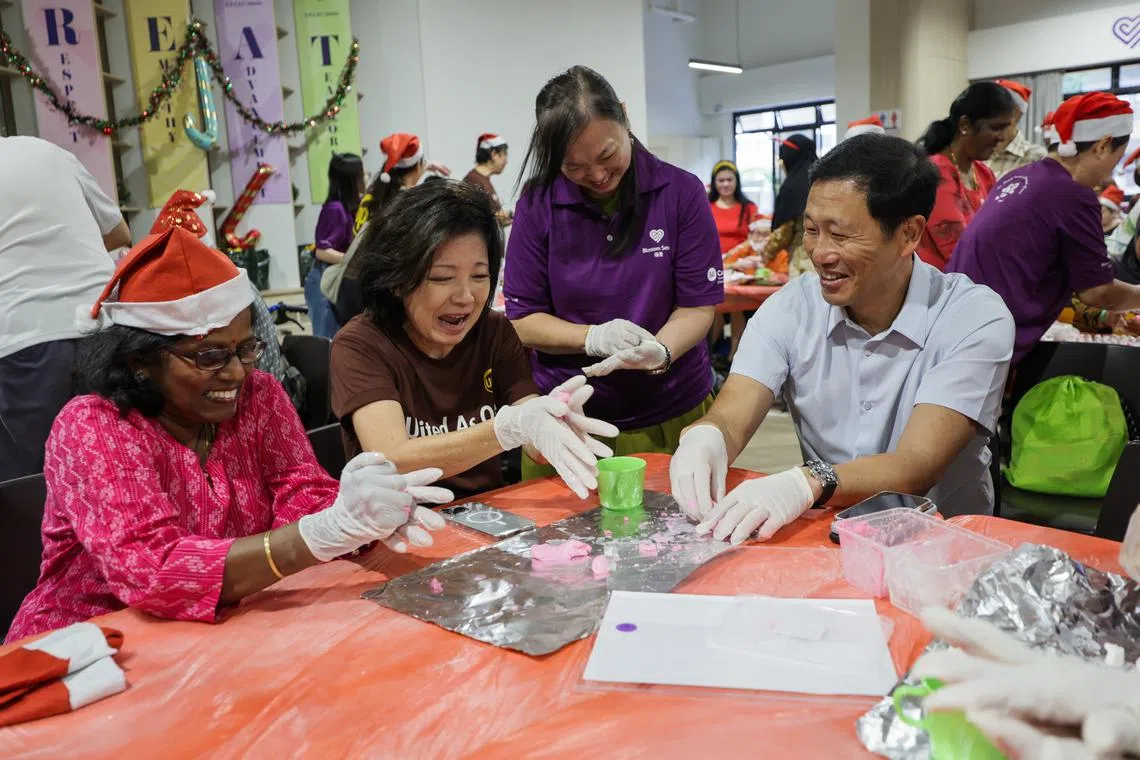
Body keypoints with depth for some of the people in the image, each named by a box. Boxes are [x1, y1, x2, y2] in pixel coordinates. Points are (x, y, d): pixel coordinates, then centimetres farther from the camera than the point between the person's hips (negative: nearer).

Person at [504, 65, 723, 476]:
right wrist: (593, 338, -21)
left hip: (672, 418, 0)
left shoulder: (681, 192, -7)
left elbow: (698, 306, -6)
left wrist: (659, 351, -27)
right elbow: (522, 319, -4)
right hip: (566, 421, 1)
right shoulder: (537, 204, -6)